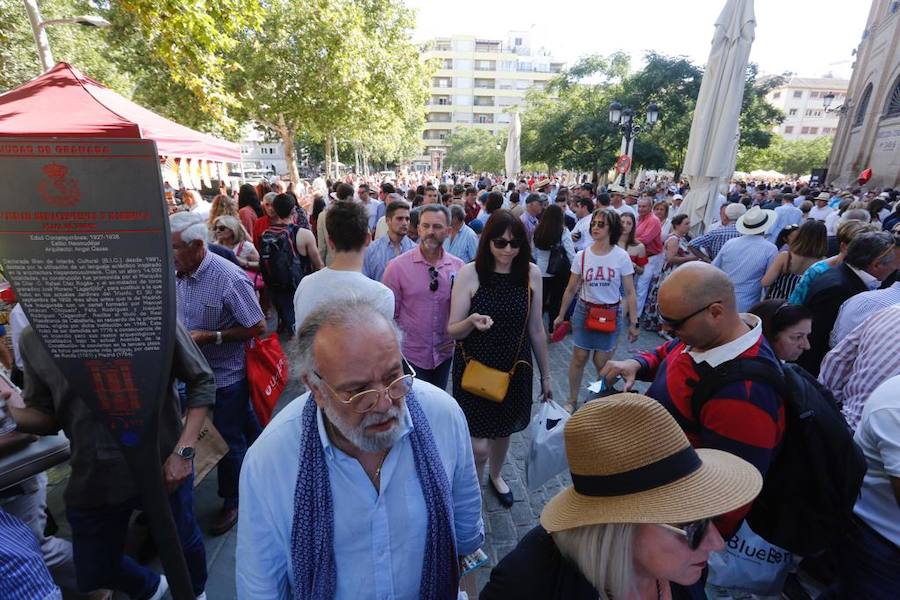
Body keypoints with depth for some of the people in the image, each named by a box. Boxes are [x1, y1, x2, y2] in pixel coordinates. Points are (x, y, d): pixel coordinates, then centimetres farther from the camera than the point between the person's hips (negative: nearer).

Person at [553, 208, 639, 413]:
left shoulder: (621, 257, -9)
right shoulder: (582, 256, -5)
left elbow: (630, 293, -5)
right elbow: (571, 289, 4)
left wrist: (633, 323, -5)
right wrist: (561, 315, 8)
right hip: (584, 310, 1)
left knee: (601, 362, 6)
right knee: (579, 357, 4)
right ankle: (572, 400, 23)